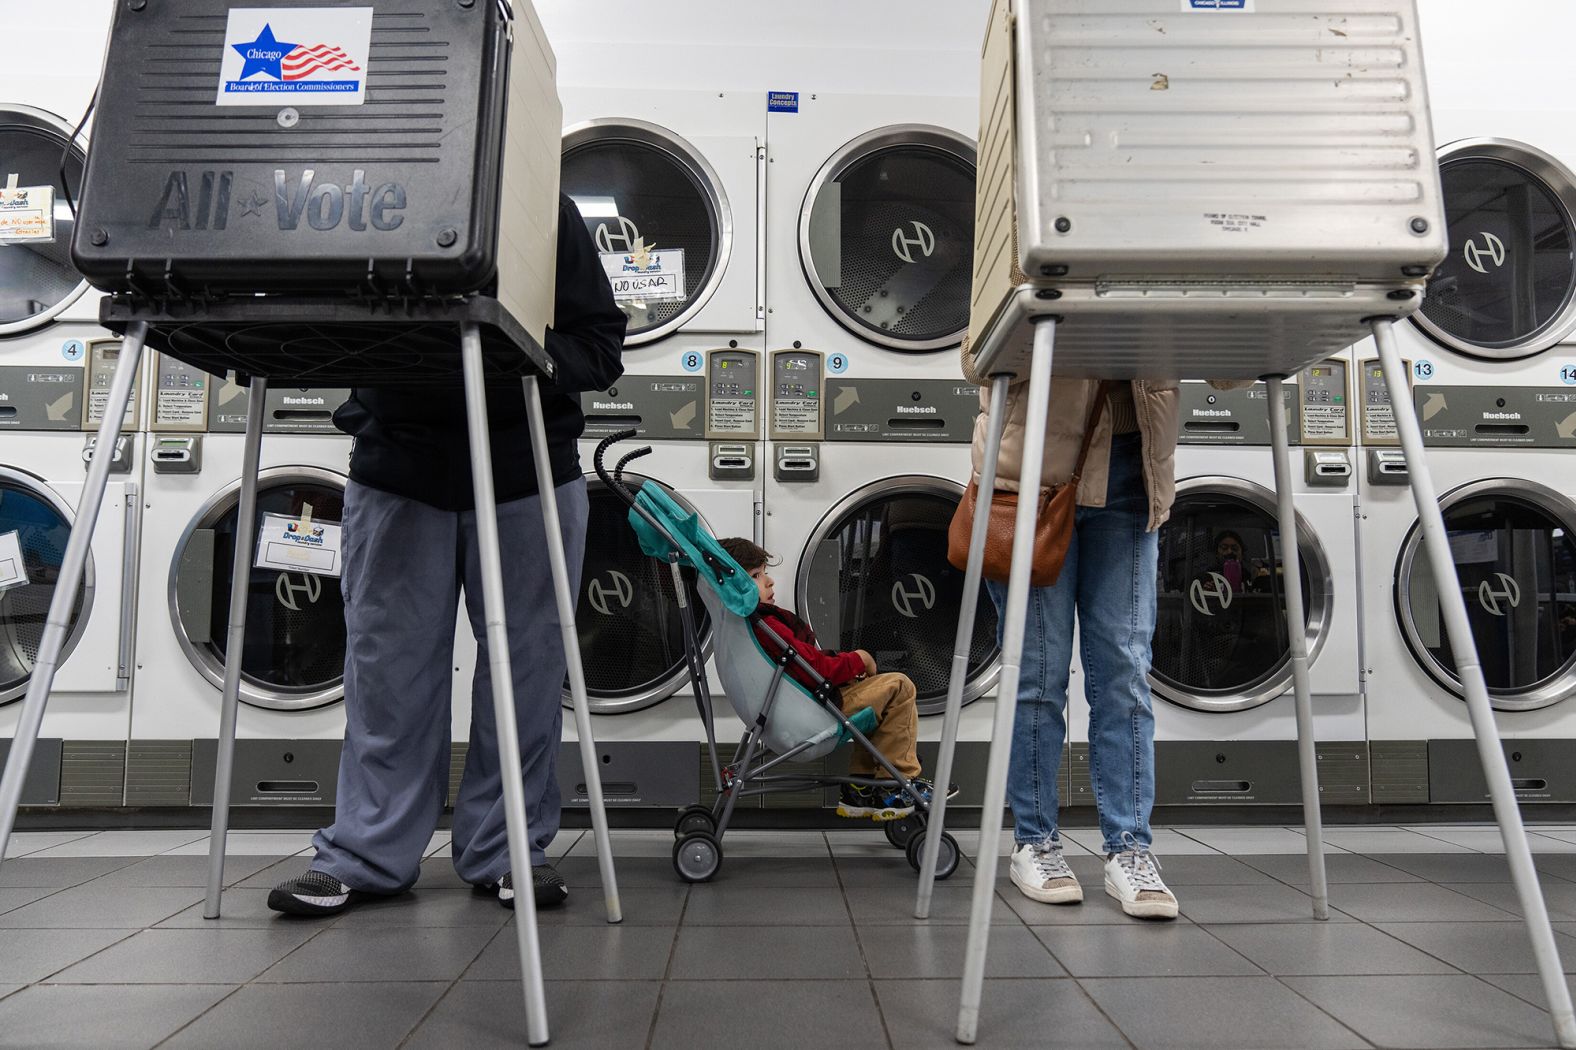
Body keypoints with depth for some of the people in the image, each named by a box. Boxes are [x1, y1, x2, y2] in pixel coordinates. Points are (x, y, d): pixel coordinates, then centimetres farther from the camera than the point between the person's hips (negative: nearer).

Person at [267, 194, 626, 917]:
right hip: (396, 471, 2)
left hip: (527, 475, -1)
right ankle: (364, 856, 18)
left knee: (524, 665, 4)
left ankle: (507, 852, 17)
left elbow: (599, 347, -4)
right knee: (387, 667, 6)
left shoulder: (545, 212, 0)